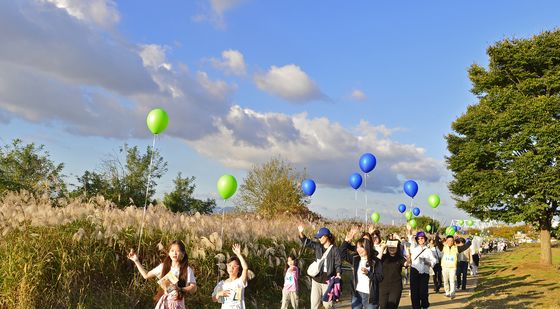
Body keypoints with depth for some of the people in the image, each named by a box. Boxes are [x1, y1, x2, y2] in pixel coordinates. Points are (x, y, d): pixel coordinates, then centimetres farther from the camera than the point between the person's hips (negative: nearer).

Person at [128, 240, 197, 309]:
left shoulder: (187, 270, -10)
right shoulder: (163, 266, 3)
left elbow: (193, 288, -15)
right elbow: (146, 275, 14)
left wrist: (180, 289, -30)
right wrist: (136, 261, 12)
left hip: (177, 303, -4)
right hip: (164, 302, 4)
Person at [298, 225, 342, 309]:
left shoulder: (334, 249, -9)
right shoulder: (318, 246, 6)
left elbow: (338, 264, -9)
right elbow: (306, 242, 5)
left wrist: (338, 274, -25)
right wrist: (301, 233, -11)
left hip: (327, 281, -5)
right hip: (316, 280, 5)